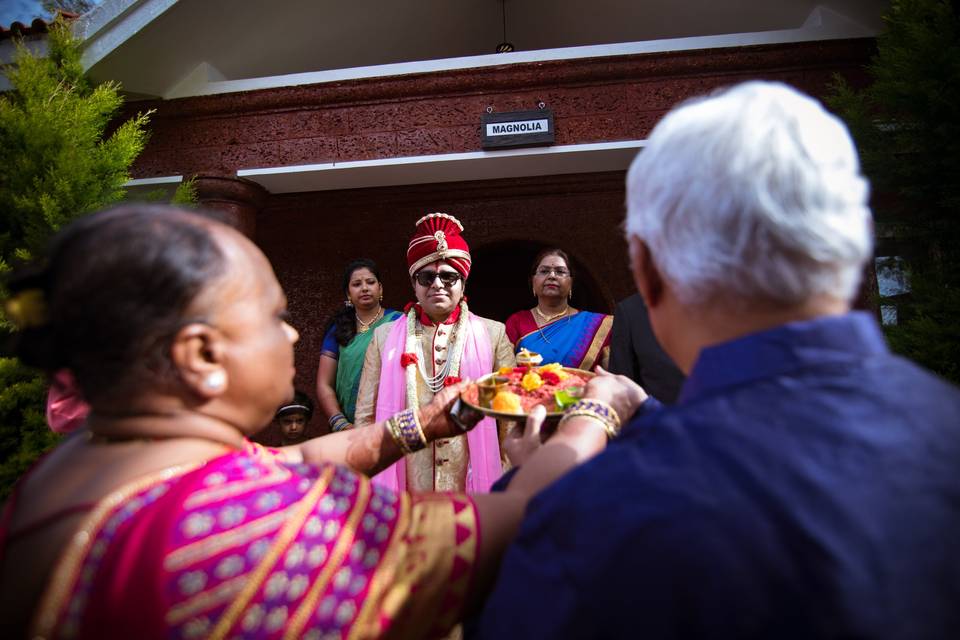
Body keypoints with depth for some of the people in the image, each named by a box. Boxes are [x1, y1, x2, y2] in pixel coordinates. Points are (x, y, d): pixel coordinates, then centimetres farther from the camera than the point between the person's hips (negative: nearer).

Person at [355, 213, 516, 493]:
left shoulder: (494, 334, 3)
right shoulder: (385, 337, 5)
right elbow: (366, 417, 6)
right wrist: (368, 485, 1)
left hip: (475, 486, 0)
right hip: (404, 489, 1)